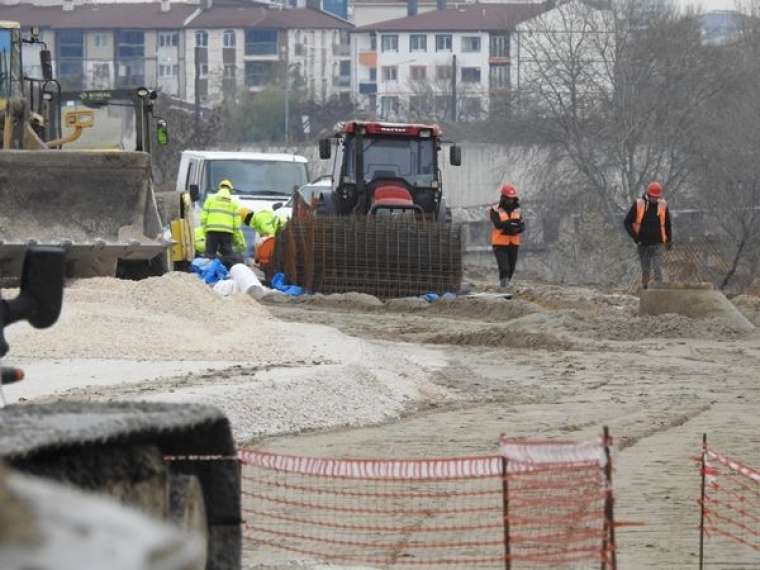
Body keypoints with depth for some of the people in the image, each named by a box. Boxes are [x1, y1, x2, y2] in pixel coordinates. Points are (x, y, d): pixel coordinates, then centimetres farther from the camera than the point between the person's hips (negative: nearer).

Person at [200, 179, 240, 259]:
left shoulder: (211, 199, 10)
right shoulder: (233, 202, 13)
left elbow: (204, 216, 4)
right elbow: (237, 220, 6)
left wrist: (204, 229, 9)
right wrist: (235, 232, 12)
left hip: (212, 231, -1)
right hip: (227, 232, 1)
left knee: (210, 255, -2)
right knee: (227, 256, 1)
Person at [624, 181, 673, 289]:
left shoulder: (663, 205, 2)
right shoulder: (639, 204, -5)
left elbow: (667, 224, 16)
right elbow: (628, 222, 0)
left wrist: (669, 240, 18)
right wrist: (635, 237, -6)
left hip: (657, 244, 0)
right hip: (643, 244, 0)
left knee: (658, 269, -10)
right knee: (645, 271, 7)